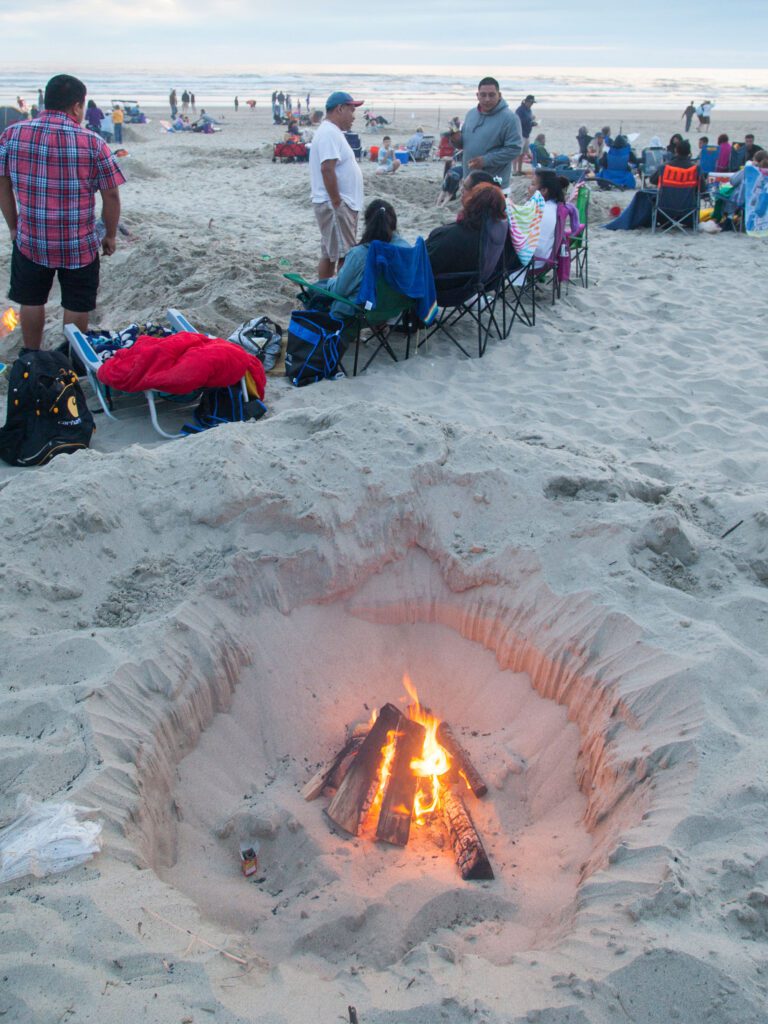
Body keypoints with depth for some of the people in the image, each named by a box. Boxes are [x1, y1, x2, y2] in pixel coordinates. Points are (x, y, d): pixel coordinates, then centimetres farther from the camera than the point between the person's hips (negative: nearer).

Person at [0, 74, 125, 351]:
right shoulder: (92, 143, -11)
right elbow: (111, 195, -8)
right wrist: (111, 236, 5)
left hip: (30, 241, 3)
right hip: (80, 244, -2)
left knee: (31, 302, 20)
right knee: (76, 306, 13)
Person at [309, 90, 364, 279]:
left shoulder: (333, 132, 19)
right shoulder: (330, 133, -14)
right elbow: (327, 168, -24)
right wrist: (337, 203, -23)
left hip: (340, 204, 10)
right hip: (335, 206, -10)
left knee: (329, 254, 13)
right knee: (345, 257, -11)